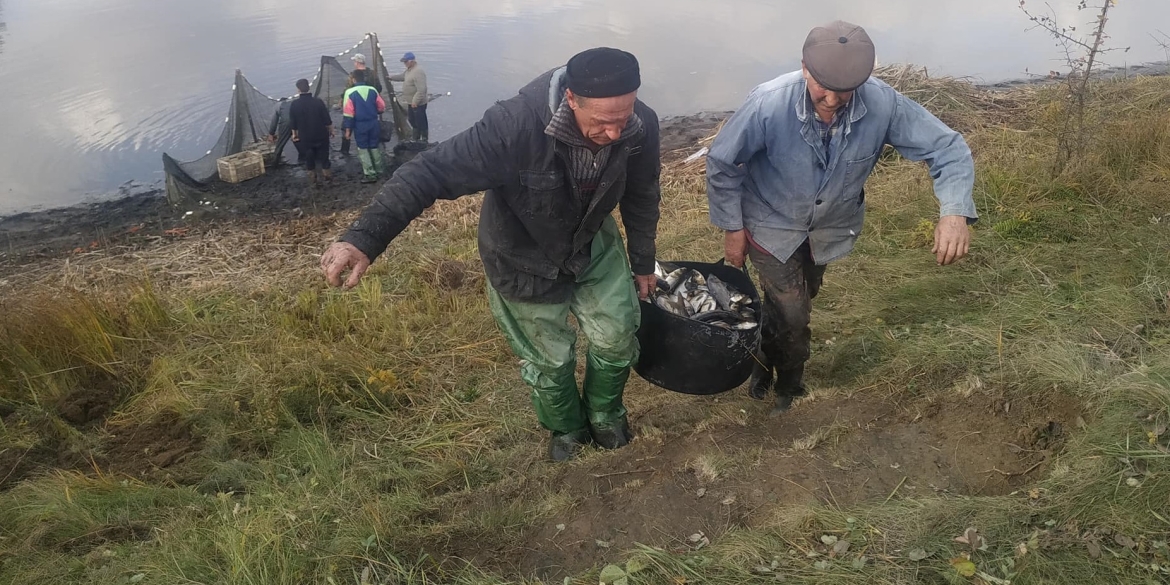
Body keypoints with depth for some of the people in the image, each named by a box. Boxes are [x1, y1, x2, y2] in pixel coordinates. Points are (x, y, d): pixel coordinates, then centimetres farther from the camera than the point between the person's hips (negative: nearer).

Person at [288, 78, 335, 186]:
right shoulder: (318, 101, -14)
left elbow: (292, 122, -1)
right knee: (323, 154, 15)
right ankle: (326, 174, 23)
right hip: (321, 135, -1)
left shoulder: (294, 104, -10)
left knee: (309, 157, 15)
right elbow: (327, 119, -10)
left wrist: (294, 133, 14)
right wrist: (331, 130, 5)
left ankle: (312, 177, 22)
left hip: (305, 136, 1)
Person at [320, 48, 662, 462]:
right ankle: (566, 429, 45)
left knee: (617, 337, 12)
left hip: (594, 245, 4)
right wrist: (364, 237, -50)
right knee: (550, 358, 12)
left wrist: (643, 263, 8)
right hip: (526, 261, -3)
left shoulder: (641, 126, -24)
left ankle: (604, 414, 45)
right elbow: (433, 172, -40)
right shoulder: (516, 125, -39)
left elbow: (642, 196, -5)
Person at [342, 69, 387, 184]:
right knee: (375, 147, 17)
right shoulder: (373, 90, -2)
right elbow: (381, 107, 5)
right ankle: (379, 170, 29)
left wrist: (348, 129, -5)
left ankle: (370, 174, 7)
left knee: (363, 149, 8)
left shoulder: (350, 92, -11)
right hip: (374, 123, 3)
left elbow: (348, 113, -11)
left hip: (360, 126, -3)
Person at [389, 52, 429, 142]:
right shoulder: (409, 69, 7)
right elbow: (402, 77, 28)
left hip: (418, 103, -11)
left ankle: (424, 140, 12)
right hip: (411, 102, 11)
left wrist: (415, 101, -30)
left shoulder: (418, 72, -27)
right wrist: (391, 77, 22)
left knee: (421, 122, 0)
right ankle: (416, 138, 38)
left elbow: (421, 90, -32)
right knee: (412, 120, 23)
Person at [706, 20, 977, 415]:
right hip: (773, 223, -3)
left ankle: (767, 362, 52)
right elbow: (722, 163, -19)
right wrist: (732, 228, -13)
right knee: (791, 312, -4)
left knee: (797, 302, 22)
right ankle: (789, 387, 29)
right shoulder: (768, 104, -34)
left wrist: (955, 212, -38)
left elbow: (947, 147, -21)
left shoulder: (883, 104, -29)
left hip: (831, 226, 4)